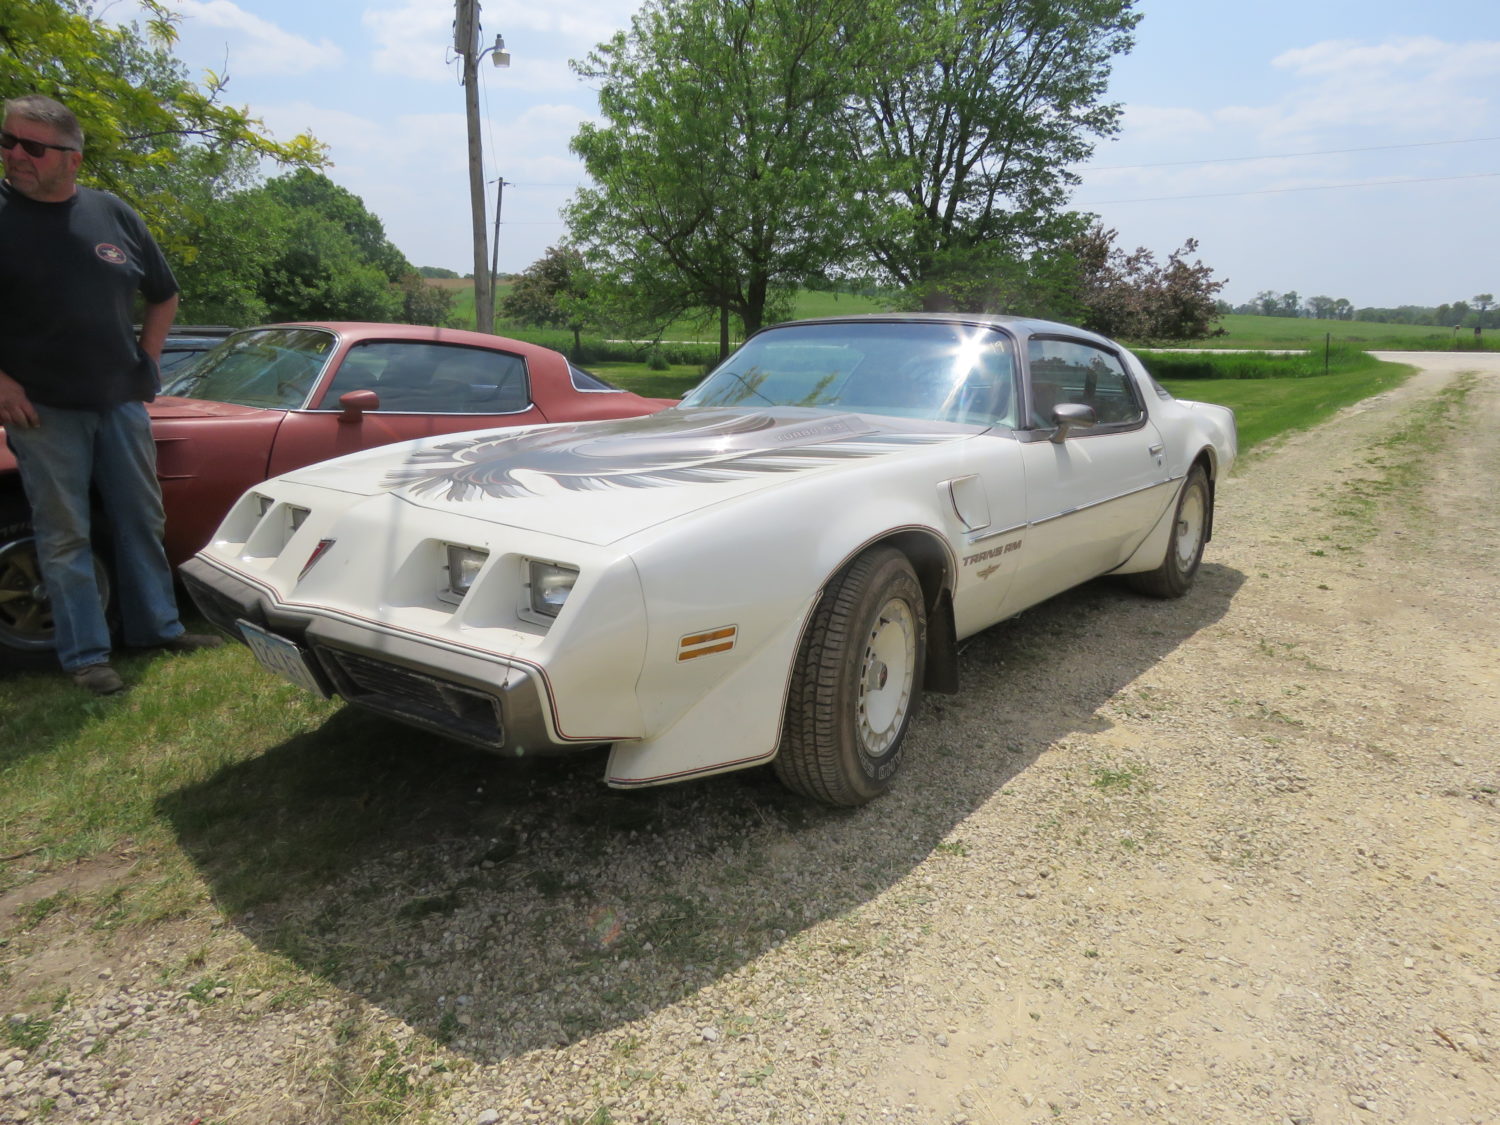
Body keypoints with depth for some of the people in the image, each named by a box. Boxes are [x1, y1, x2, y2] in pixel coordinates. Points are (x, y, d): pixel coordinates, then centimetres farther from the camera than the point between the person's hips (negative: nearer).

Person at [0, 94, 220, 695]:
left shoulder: (113, 215, 5)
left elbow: (163, 295, 17)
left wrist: (148, 361, 8)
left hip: (121, 401, 4)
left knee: (141, 520, 11)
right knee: (65, 534, 1)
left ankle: (157, 626, 24)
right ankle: (84, 654, 8)